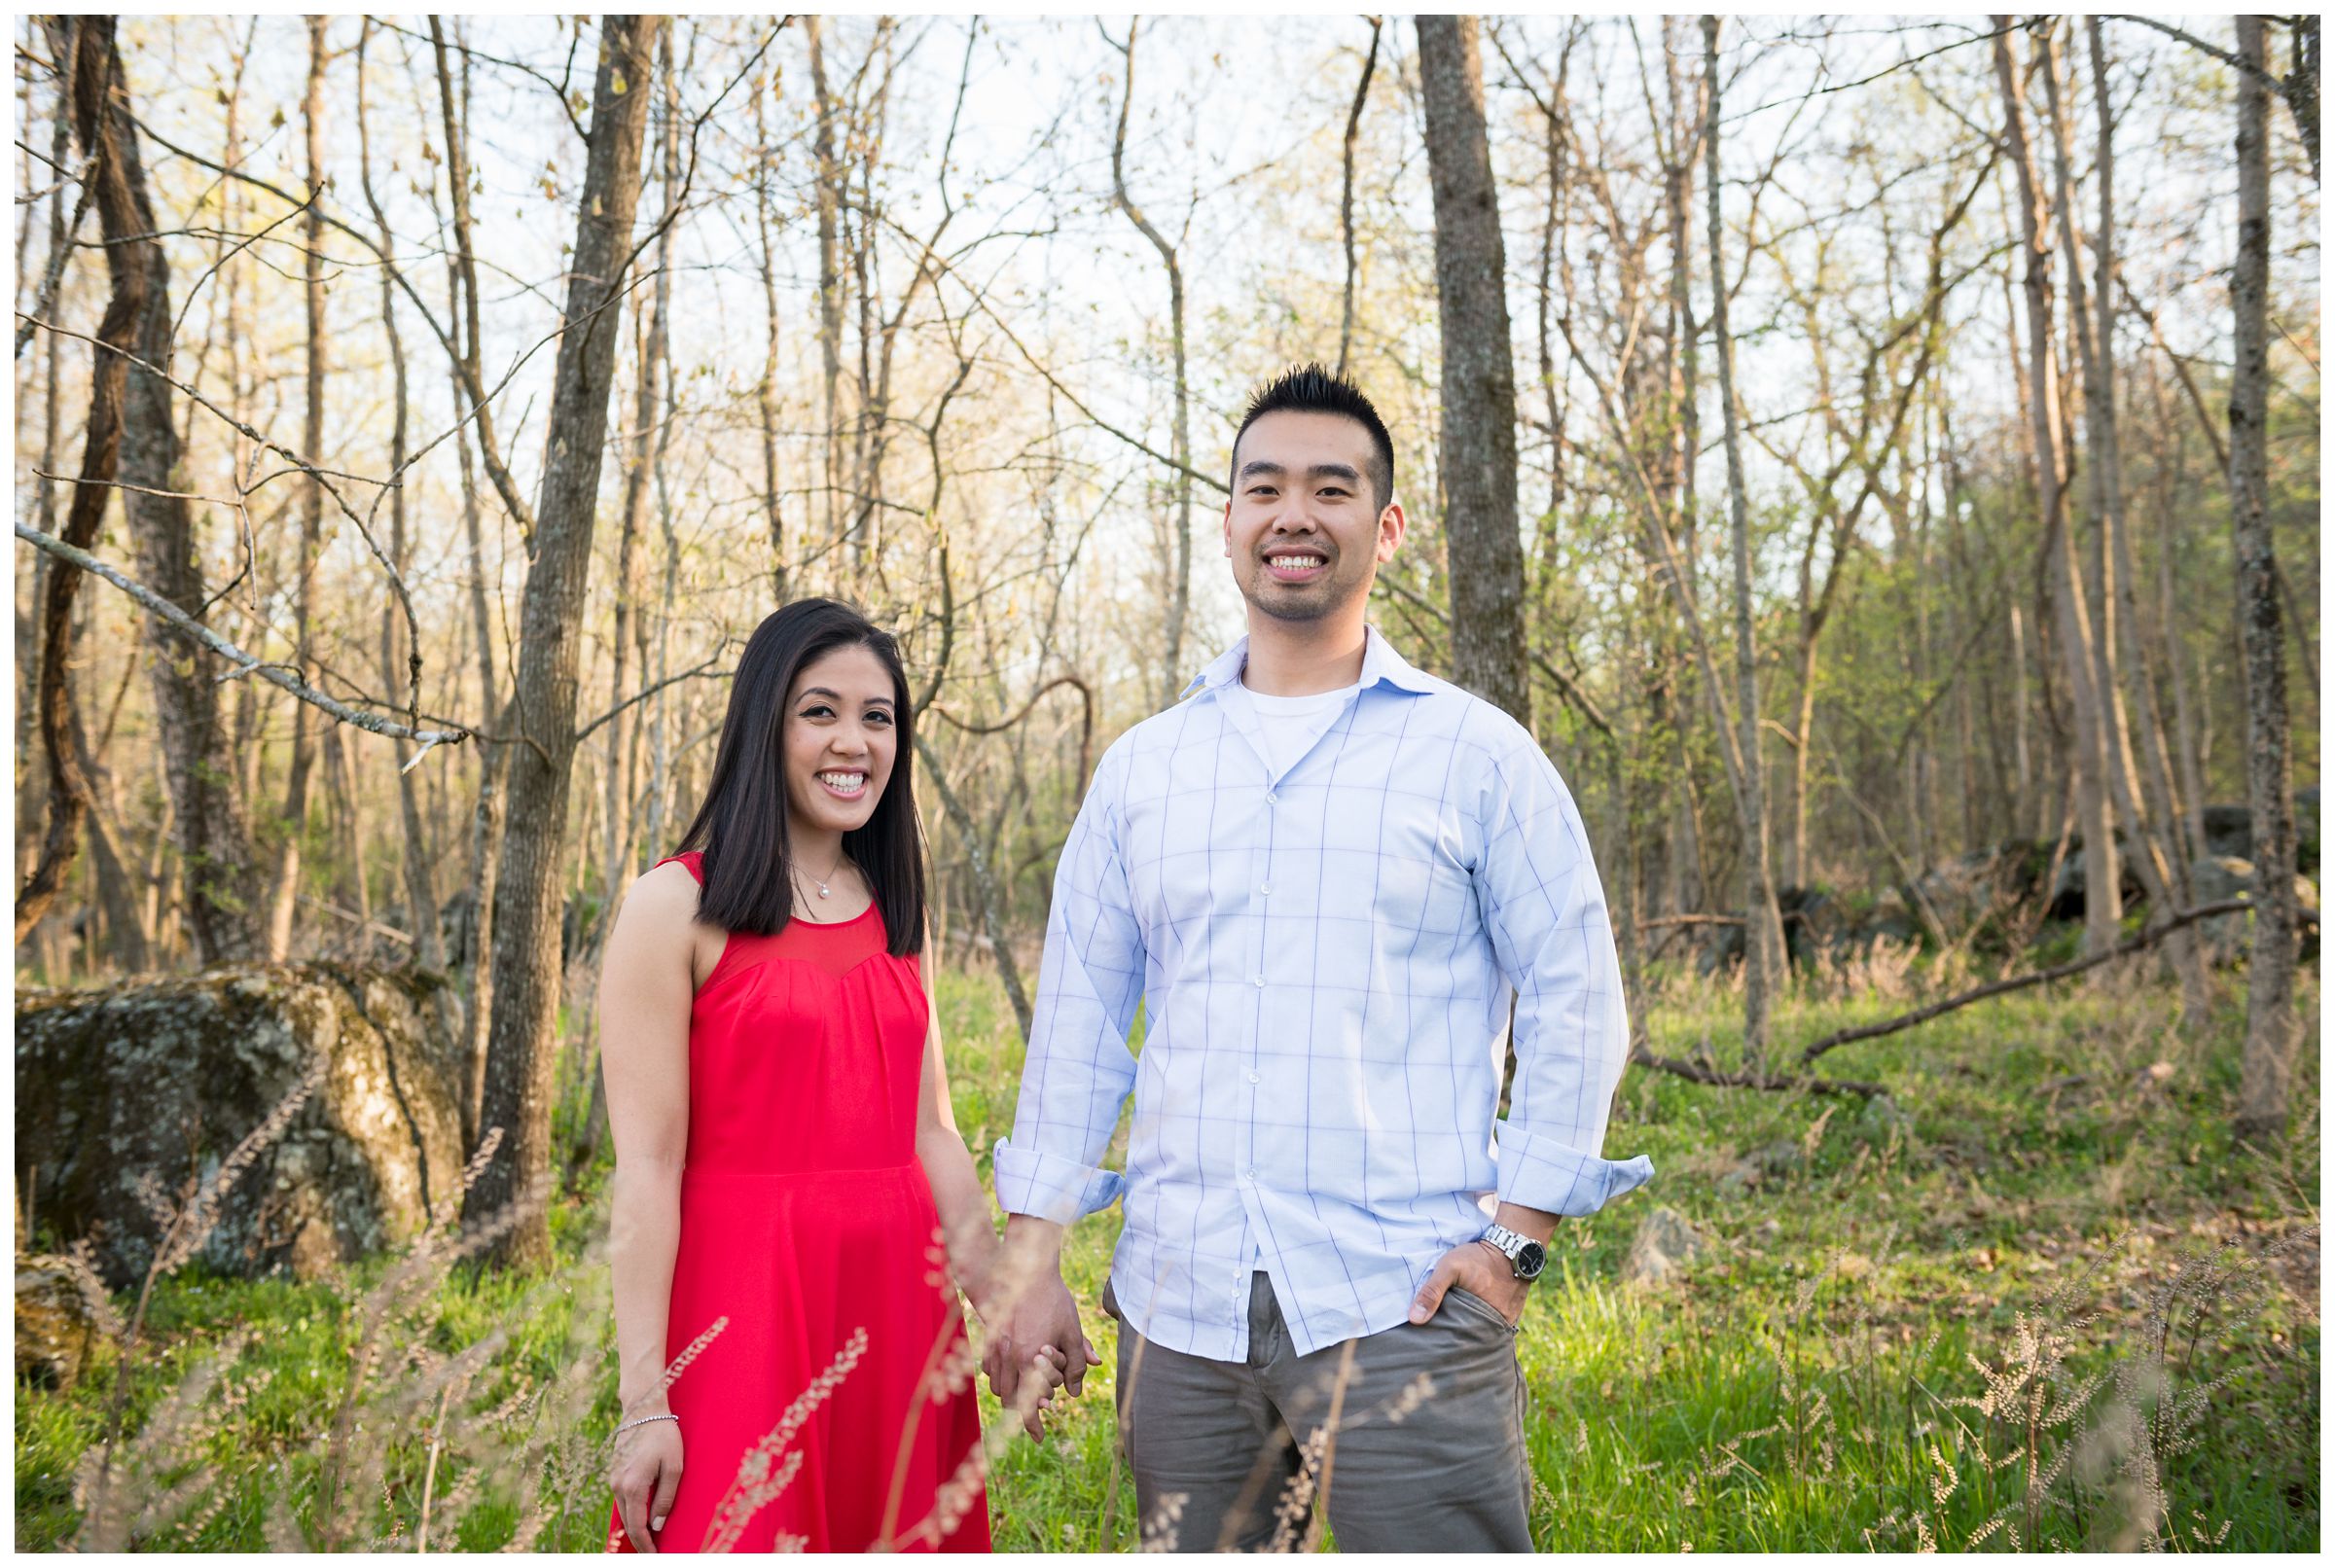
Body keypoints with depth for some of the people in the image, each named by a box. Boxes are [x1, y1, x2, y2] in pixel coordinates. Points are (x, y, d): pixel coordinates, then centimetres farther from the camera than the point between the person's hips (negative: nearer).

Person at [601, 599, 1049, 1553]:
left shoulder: (893, 917, 13)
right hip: (745, 1306, -5)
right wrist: (643, 1402, -13)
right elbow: (647, 1165, -10)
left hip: (895, 1309, 6)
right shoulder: (678, 907, -6)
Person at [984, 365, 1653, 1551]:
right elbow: (1077, 1022, 12)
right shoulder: (1141, 769, 11)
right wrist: (1031, 1260, 8)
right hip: (1177, 1315, 3)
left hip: (1400, 1311, -3)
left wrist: (1515, 1237, -5)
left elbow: (1576, 1006, 2)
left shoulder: (1473, 754, 2)